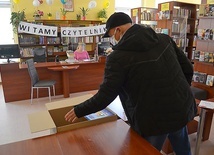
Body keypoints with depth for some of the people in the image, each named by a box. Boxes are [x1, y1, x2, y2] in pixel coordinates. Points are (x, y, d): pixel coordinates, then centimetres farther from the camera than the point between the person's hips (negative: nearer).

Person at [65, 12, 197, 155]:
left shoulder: (118, 57, -17)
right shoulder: (164, 39, 0)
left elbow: (105, 96, -17)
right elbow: (188, 68, 5)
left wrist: (79, 111, -2)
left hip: (154, 117, -6)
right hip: (182, 108, 7)